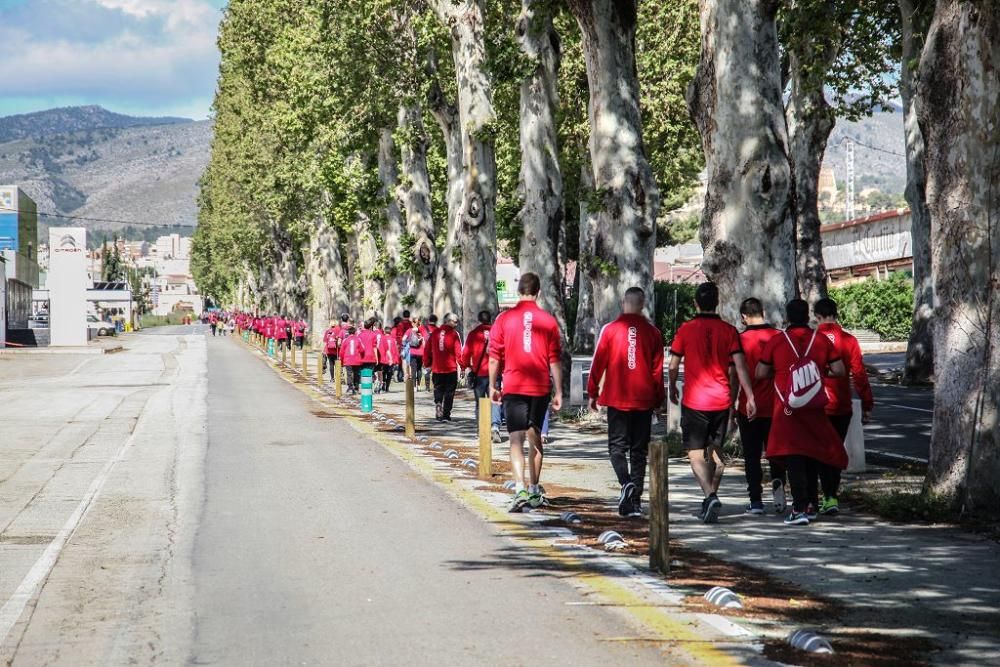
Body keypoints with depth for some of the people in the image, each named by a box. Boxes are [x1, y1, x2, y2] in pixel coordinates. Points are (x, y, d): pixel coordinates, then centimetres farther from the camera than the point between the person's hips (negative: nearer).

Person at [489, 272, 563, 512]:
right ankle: (534, 491, 24)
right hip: (540, 387, 2)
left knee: (517, 439, -6)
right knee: (535, 437, 16)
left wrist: (492, 386, 10)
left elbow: (494, 357, 0)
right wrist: (559, 392, 6)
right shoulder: (548, 321, 0)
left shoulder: (504, 319, -2)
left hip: (513, 387, -2)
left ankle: (520, 489, -23)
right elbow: (555, 360, 1)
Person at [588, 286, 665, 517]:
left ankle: (626, 483, -21)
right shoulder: (653, 333, 1)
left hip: (617, 398, -2)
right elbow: (658, 370, 5)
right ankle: (635, 501, 7)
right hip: (644, 400, 2)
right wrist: (658, 399, 15)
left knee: (617, 445, 5)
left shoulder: (610, 330, -3)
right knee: (639, 450, 8)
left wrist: (593, 393, 10)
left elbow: (598, 363, 0)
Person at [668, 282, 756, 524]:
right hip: (721, 401, 3)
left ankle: (711, 496, -24)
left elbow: (673, 366, 2)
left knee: (696, 454, -3)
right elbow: (740, 366, -5)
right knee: (716, 451, 17)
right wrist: (750, 397, -3)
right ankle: (710, 500, 21)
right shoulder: (729, 331, 0)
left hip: (694, 401, -3)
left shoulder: (685, 329, -4)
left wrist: (672, 389, 19)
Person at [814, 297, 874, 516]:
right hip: (843, 407, 2)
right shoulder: (849, 340, -4)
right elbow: (859, 374, -3)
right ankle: (831, 495, 21)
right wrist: (867, 404, 3)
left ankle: (830, 498, -9)